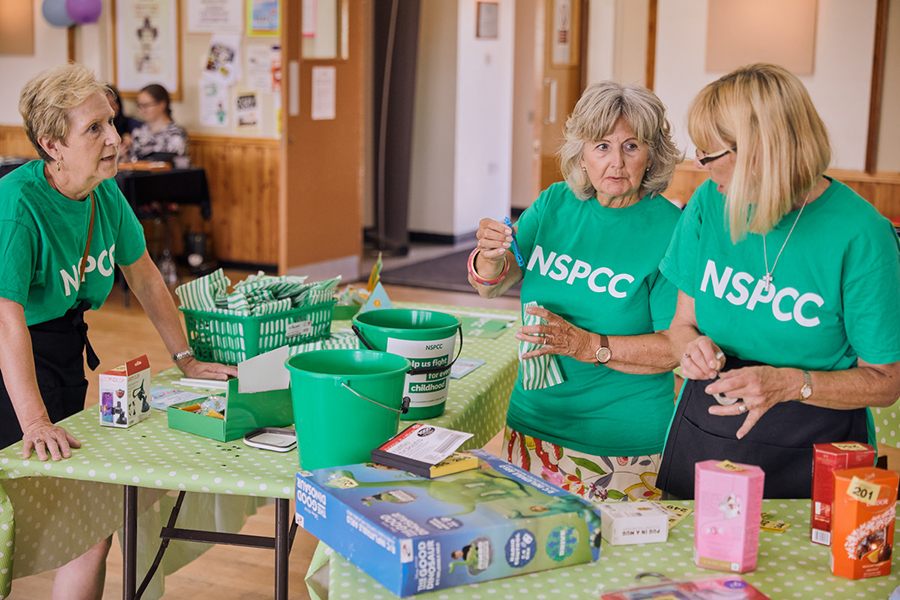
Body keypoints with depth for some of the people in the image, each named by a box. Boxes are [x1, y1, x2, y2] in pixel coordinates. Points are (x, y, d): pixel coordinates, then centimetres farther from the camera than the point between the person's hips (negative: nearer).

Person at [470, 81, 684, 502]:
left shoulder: (668, 229, -12)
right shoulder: (555, 203, 3)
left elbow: (676, 347, -15)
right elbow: (491, 286, 1)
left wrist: (587, 345, -23)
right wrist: (491, 257, -21)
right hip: (533, 421, 4)